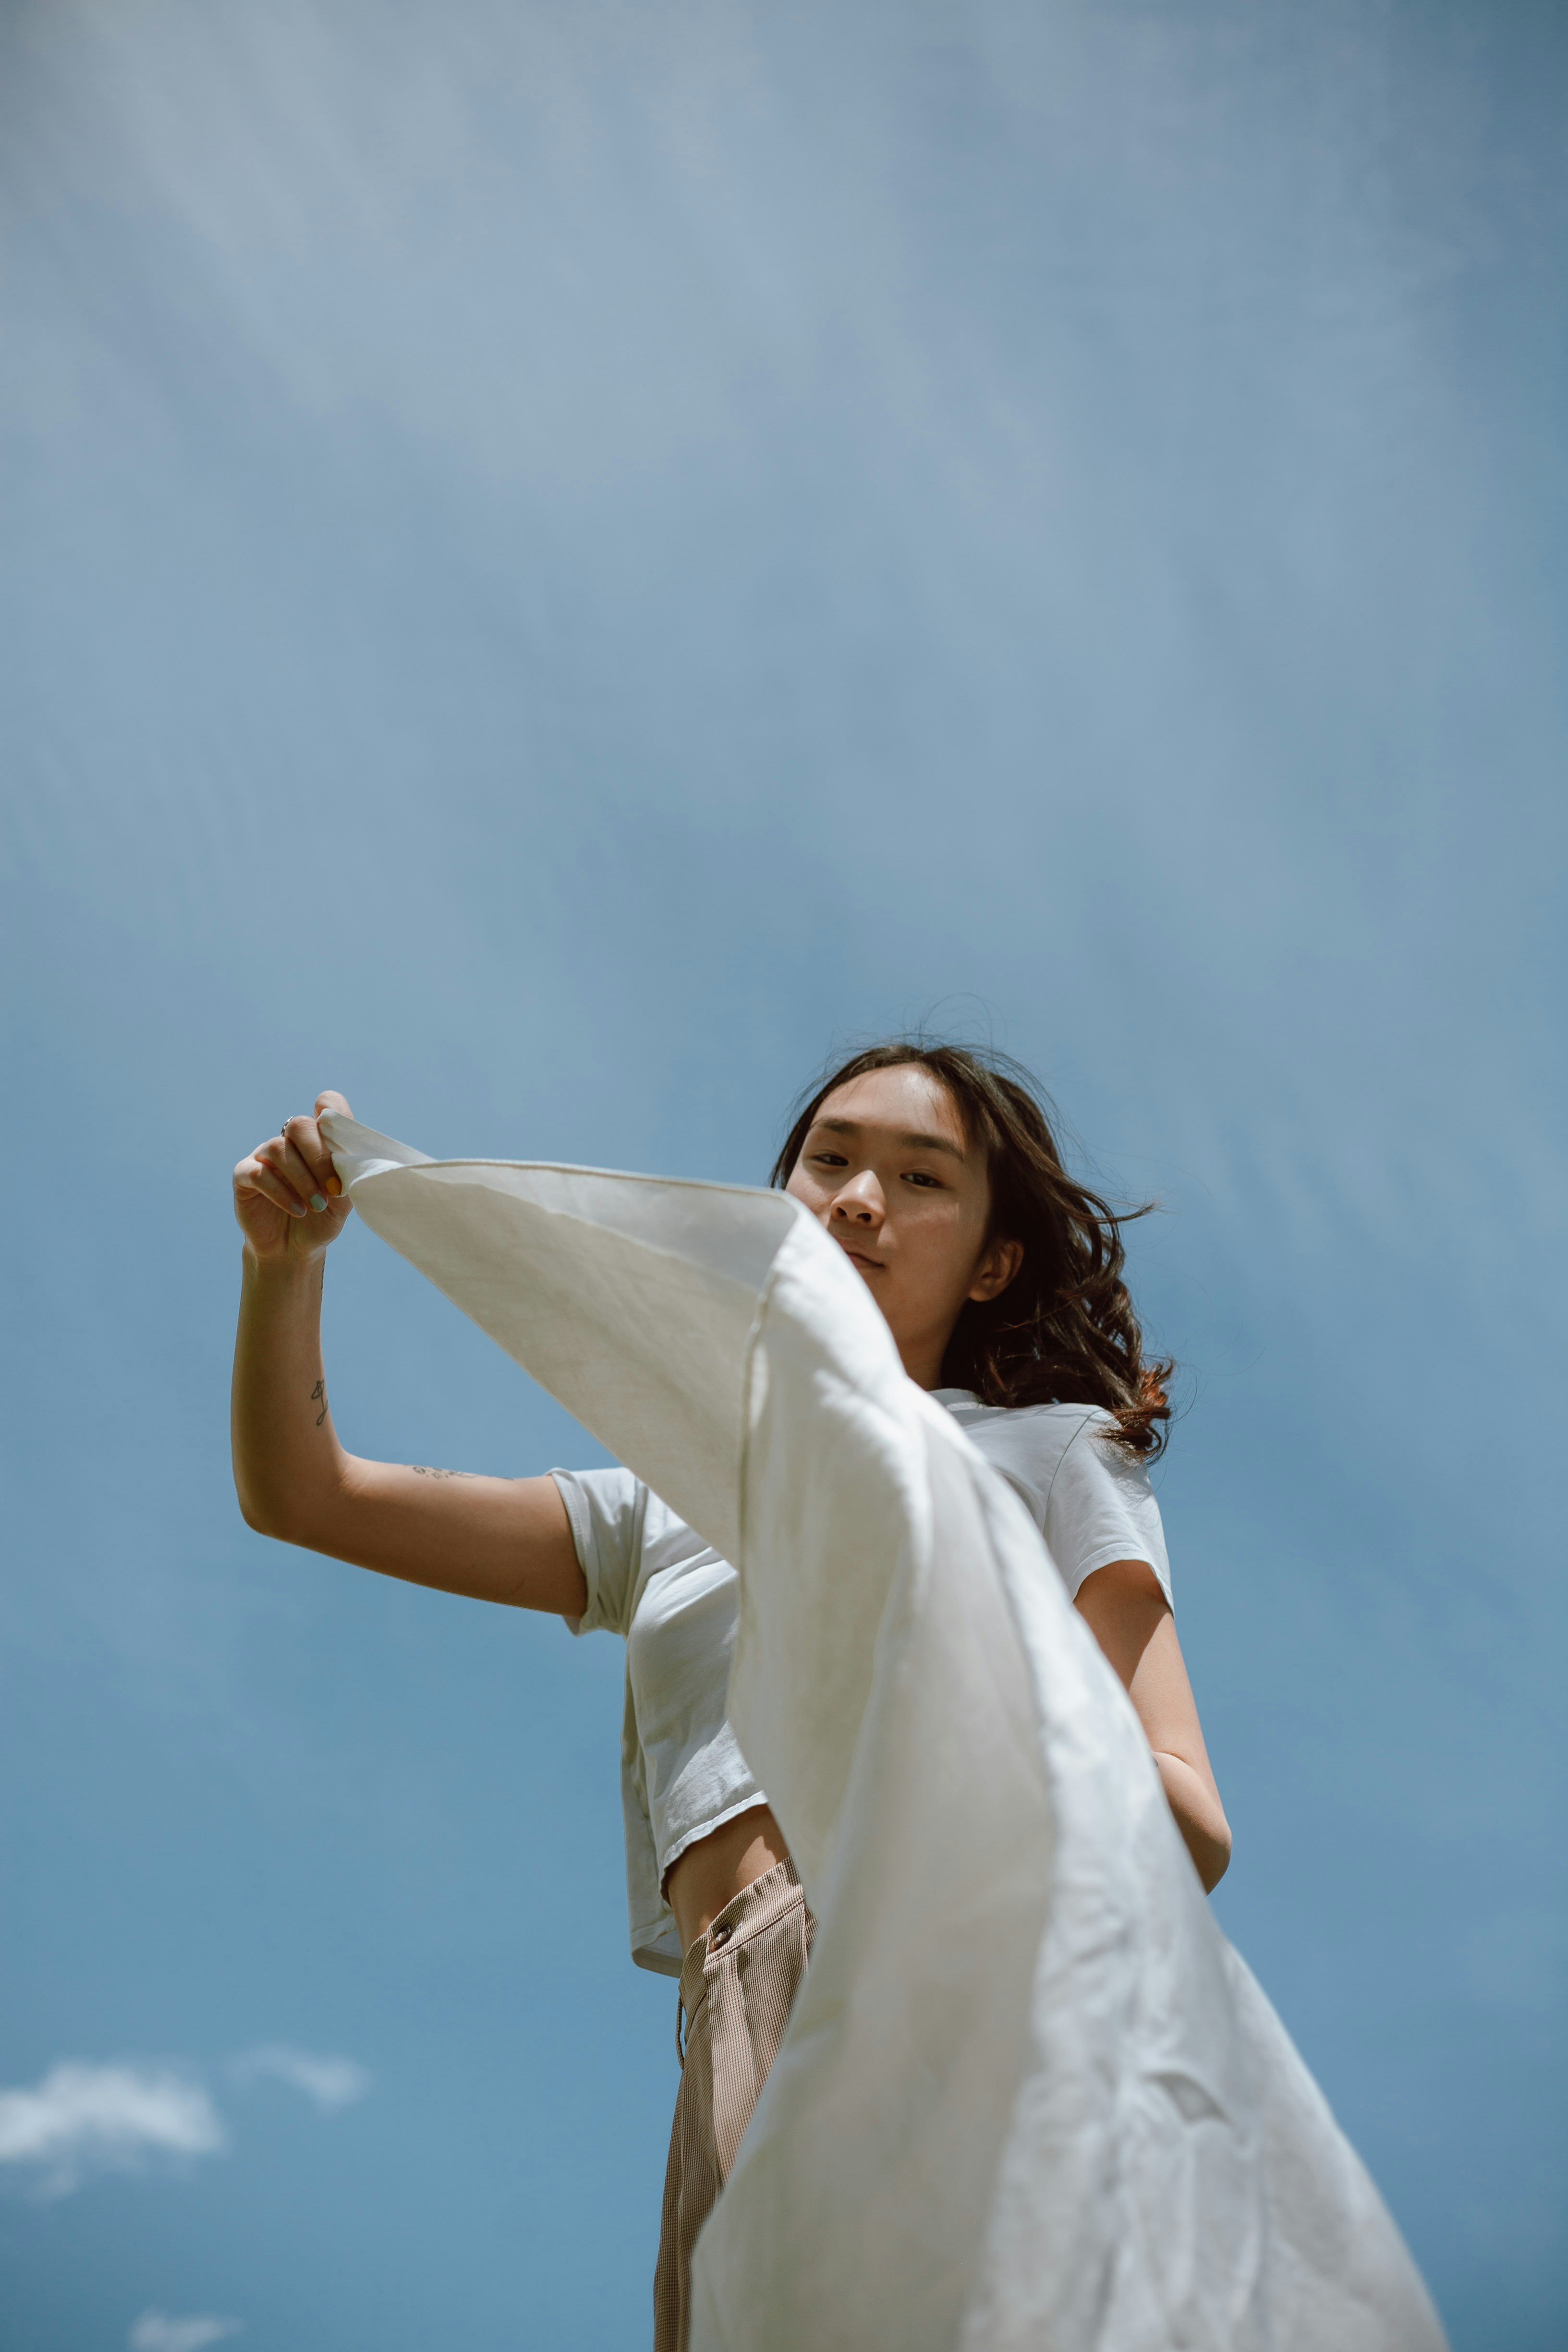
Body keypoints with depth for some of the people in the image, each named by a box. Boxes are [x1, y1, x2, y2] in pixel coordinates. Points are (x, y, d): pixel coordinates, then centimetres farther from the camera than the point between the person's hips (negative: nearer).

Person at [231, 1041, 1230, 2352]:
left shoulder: (1049, 1449, 21)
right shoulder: (669, 1511, 32)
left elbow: (1192, 1835, 8)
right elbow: (298, 1493, 30)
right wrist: (286, 1257, 12)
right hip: (751, 2023, 4)